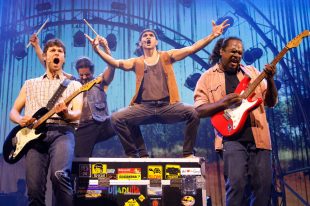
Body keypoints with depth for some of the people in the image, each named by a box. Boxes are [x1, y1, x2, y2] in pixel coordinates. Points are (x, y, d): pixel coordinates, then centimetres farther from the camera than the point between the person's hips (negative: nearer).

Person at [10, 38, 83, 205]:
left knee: (59, 174, -31)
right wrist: (20, 119, -3)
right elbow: (13, 112, 22)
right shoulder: (30, 84, 25)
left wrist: (66, 113, -20)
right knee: (34, 188, -14)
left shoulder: (74, 85, 19)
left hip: (62, 131, -2)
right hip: (34, 133, 2)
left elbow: (77, 113, 4)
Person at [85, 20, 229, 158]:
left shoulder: (166, 56, 13)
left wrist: (212, 35, -10)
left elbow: (192, 49, 2)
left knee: (193, 113, -26)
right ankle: (133, 153, -2)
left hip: (167, 106, -1)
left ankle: (188, 153, -7)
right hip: (144, 108, 1)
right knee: (116, 118, -20)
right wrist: (97, 50, -15)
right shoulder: (137, 62, 16)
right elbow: (116, 63, 0)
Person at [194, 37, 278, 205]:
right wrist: (222, 103, -16)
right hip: (232, 138, -3)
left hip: (259, 137, 4)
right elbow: (199, 110, 0)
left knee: (263, 185, 2)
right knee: (236, 183, -16)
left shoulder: (251, 71, 15)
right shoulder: (208, 77, 7)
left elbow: (271, 102, 12)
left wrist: (270, 80, -5)